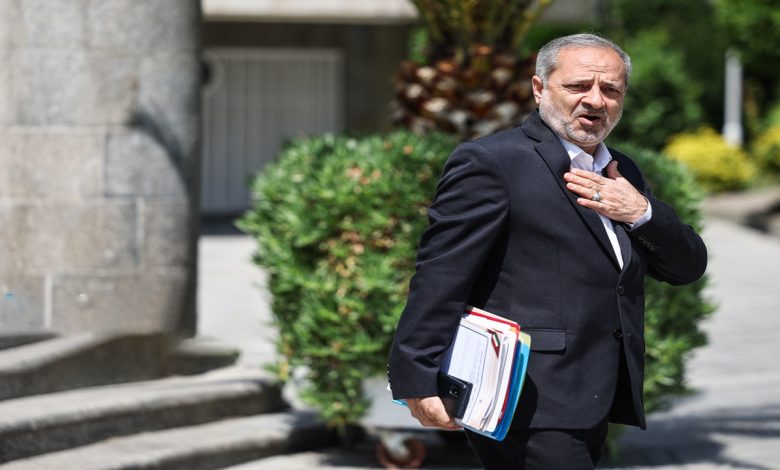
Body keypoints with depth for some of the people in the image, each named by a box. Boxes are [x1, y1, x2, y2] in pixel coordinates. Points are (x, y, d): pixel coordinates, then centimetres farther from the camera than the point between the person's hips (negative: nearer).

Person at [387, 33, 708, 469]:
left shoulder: (623, 174, 18)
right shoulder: (491, 161, -7)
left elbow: (688, 266, 17)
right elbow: (440, 277, -13)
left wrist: (642, 213, -2)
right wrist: (421, 380, -20)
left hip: (593, 411, 8)